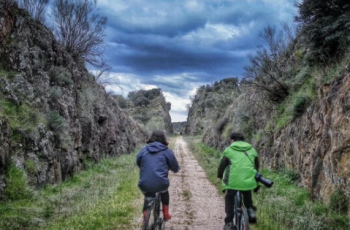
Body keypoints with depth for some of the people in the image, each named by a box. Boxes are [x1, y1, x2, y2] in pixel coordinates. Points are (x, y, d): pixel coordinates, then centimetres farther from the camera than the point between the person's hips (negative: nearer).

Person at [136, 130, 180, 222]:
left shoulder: (143, 150, 10)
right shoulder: (167, 151, 3)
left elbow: (138, 163, 24)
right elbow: (176, 168, 10)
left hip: (144, 185, 2)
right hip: (160, 184, -1)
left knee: (148, 197, 33)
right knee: (165, 191, 34)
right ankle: (166, 214, 33)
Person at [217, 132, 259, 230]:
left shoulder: (229, 150, 8)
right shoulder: (252, 150, 17)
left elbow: (222, 165, 11)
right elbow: (256, 166, 25)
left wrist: (220, 176, 29)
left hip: (233, 180, -2)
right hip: (248, 180, 3)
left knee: (229, 199, 17)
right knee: (247, 197, 30)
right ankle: (250, 211, 11)